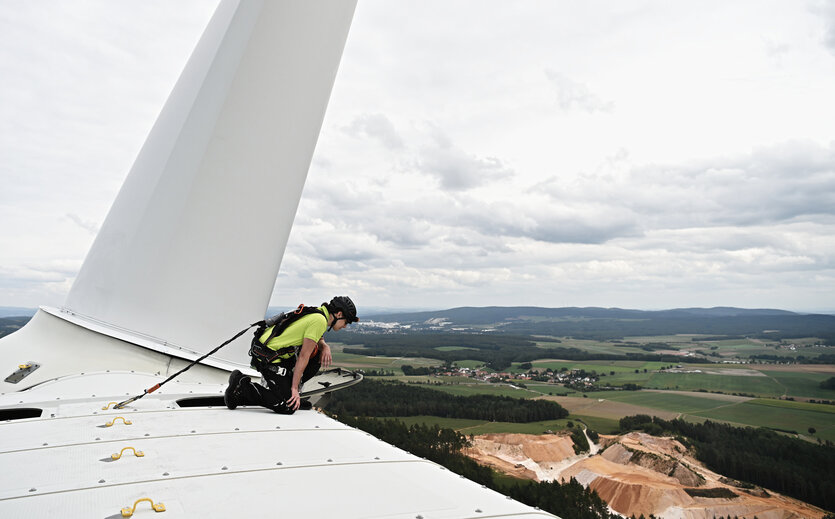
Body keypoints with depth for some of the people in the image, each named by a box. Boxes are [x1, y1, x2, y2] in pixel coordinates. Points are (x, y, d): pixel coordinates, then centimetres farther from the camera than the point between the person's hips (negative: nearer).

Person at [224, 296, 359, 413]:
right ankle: (242, 384, -1)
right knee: (287, 408, -9)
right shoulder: (320, 321, -17)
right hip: (270, 358, -10)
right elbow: (303, 356, -16)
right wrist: (294, 388, -11)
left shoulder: (316, 312, 10)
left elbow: (317, 340, 27)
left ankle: (287, 391, 13)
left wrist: (325, 347, 3)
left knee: (317, 356, 9)